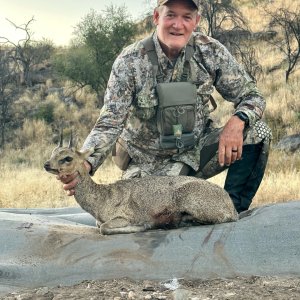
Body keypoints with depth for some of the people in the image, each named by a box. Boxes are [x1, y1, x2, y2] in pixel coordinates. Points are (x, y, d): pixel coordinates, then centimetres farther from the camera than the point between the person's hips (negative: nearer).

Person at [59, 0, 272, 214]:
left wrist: (237, 121, -27)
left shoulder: (210, 51, -8)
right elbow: (109, 124, -19)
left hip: (197, 152, 2)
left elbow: (251, 97, -2)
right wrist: (85, 165, -39)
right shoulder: (130, 62, -15)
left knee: (258, 132, -19)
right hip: (150, 164, -1)